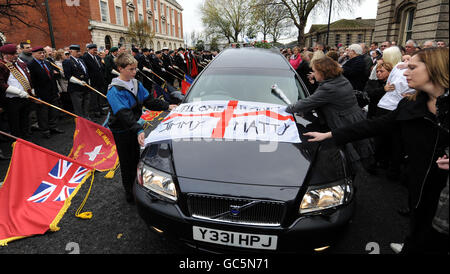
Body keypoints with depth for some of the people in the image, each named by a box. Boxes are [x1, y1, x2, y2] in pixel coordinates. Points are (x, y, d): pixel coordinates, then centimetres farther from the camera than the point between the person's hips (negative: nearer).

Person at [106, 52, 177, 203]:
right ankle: (129, 191, 24)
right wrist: (138, 130, -45)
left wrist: (166, 106, -1)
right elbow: (124, 114, -34)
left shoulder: (136, 84, 1)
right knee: (126, 162, 6)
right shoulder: (114, 90, -22)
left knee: (136, 157, 18)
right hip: (121, 131, -6)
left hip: (134, 127, 7)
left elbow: (149, 101, 9)